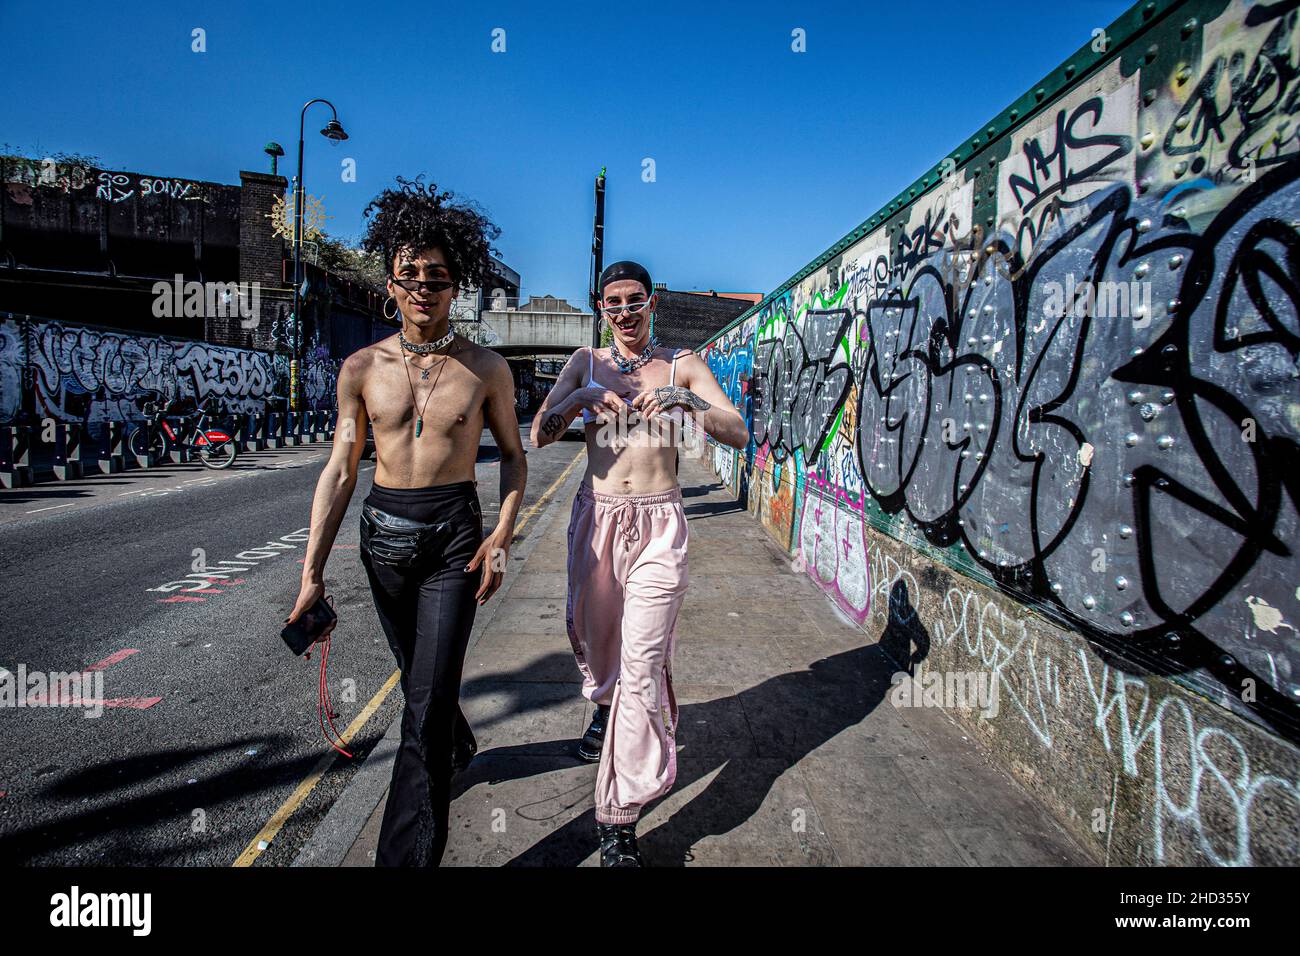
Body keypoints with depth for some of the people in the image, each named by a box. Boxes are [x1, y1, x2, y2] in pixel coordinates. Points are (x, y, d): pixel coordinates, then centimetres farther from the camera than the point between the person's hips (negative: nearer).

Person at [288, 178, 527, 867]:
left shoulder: (486, 369, -4)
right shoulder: (362, 368, 0)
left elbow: (512, 454, 6)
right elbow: (339, 471, 2)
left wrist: (502, 536, -8)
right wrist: (312, 572, 0)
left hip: (454, 534, -3)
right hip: (383, 532, 3)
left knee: (425, 704, -6)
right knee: (421, 676, 22)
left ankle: (404, 856, 5)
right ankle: (457, 747, 52)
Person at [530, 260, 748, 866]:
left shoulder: (682, 365, 3)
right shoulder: (586, 363, 8)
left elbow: (740, 435, -7)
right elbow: (539, 435, 0)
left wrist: (685, 400, -24)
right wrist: (582, 398, -18)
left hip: (658, 525, -2)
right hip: (596, 517, 3)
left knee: (644, 661, -9)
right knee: (592, 633, 18)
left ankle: (619, 817, 1)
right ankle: (605, 708, 53)